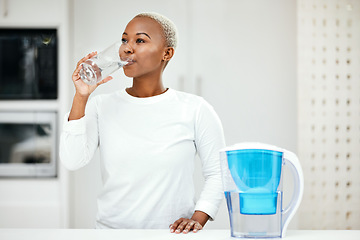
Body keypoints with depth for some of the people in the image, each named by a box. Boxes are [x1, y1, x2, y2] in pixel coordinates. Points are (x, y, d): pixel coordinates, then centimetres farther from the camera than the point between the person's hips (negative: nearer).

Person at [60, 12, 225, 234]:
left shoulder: (195, 110, 2)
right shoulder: (101, 106, 7)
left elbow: (218, 173, 5)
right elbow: (72, 161, -6)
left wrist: (198, 218, -8)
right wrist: (81, 97, -8)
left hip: (172, 234, -3)